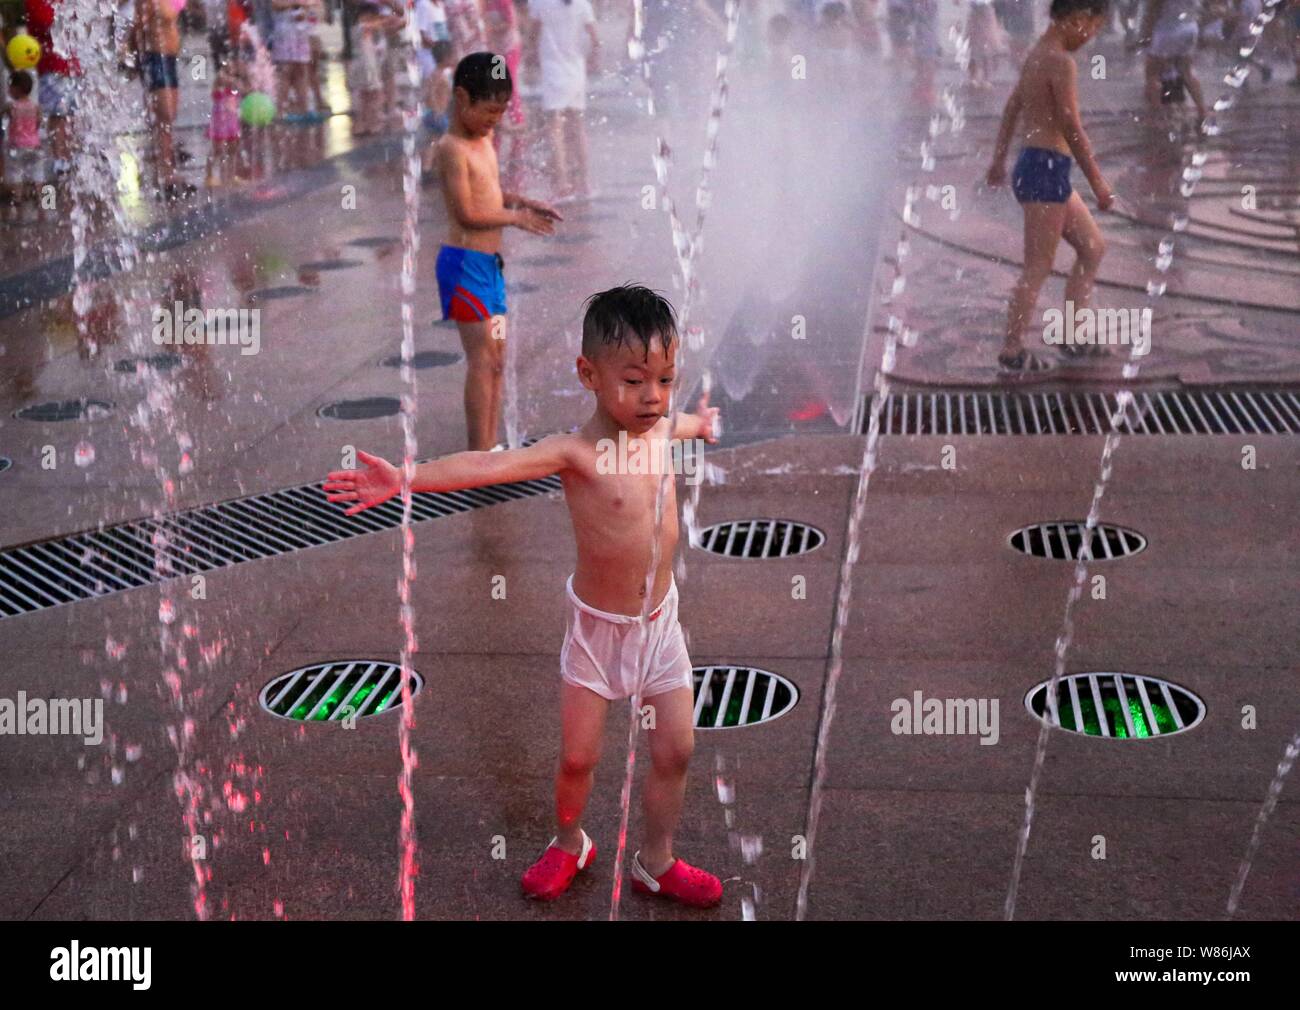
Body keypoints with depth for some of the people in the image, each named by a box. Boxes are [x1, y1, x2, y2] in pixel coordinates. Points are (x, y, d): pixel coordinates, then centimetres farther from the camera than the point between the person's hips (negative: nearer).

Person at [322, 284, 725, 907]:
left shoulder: (661, 428, -3)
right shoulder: (576, 452, -22)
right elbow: (489, 465, -35)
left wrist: (706, 421, 47)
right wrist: (404, 478, -48)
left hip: (659, 619, 5)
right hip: (597, 626, -5)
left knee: (675, 751, 9)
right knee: (577, 756, 6)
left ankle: (657, 863, 30)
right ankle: (568, 845, 35)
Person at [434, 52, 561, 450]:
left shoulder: (485, 141, 13)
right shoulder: (453, 148, -15)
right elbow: (466, 213, -19)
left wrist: (522, 201, 8)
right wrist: (515, 217, -10)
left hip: (490, 263, 10)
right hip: (465, 263, -10)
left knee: (496, 358, 12)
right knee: (483, 357, -10)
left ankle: (490, 447, 19)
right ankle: (478, 454, -6)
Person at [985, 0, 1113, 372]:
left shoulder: (1037, 54, 13)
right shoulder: (1061, 62, -17)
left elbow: (1012, 107, 24)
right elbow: (1072, 130, -19)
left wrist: (999, 159, 34)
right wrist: (1099, 183, -13)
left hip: (1032, 165, 10)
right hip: (1046, 170, -10)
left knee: (1093, 247, 18)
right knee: (1037, 268, -4)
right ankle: (1012, 352, 2)